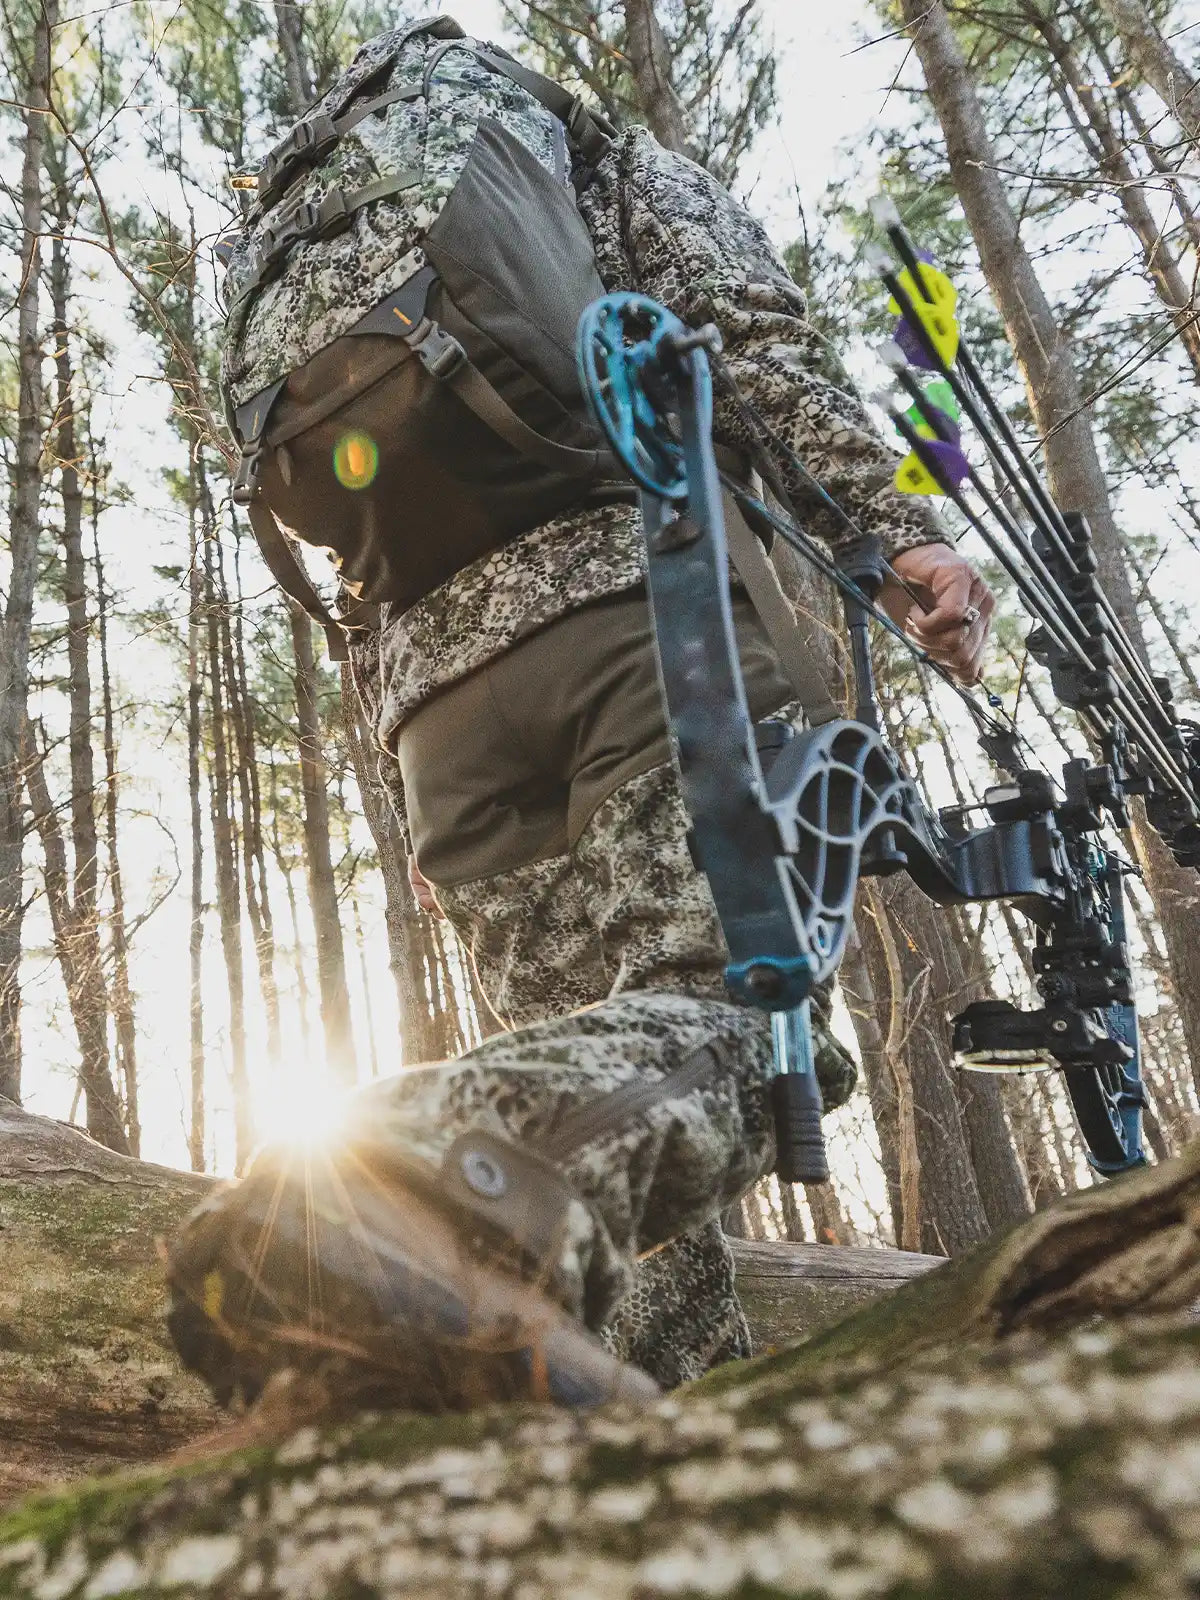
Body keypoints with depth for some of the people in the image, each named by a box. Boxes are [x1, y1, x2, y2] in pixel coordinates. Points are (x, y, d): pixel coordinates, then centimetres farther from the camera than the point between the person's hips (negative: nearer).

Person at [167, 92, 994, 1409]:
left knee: (604, 1091, 4)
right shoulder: (614, 164, 26)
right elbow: (752, 338, 3)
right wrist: (896, 533, -6)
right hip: (640, 604, -5)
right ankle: (437, 1181, -49)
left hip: (434, 685, 5)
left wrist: (418, 813, 26)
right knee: (712, 996, -21)